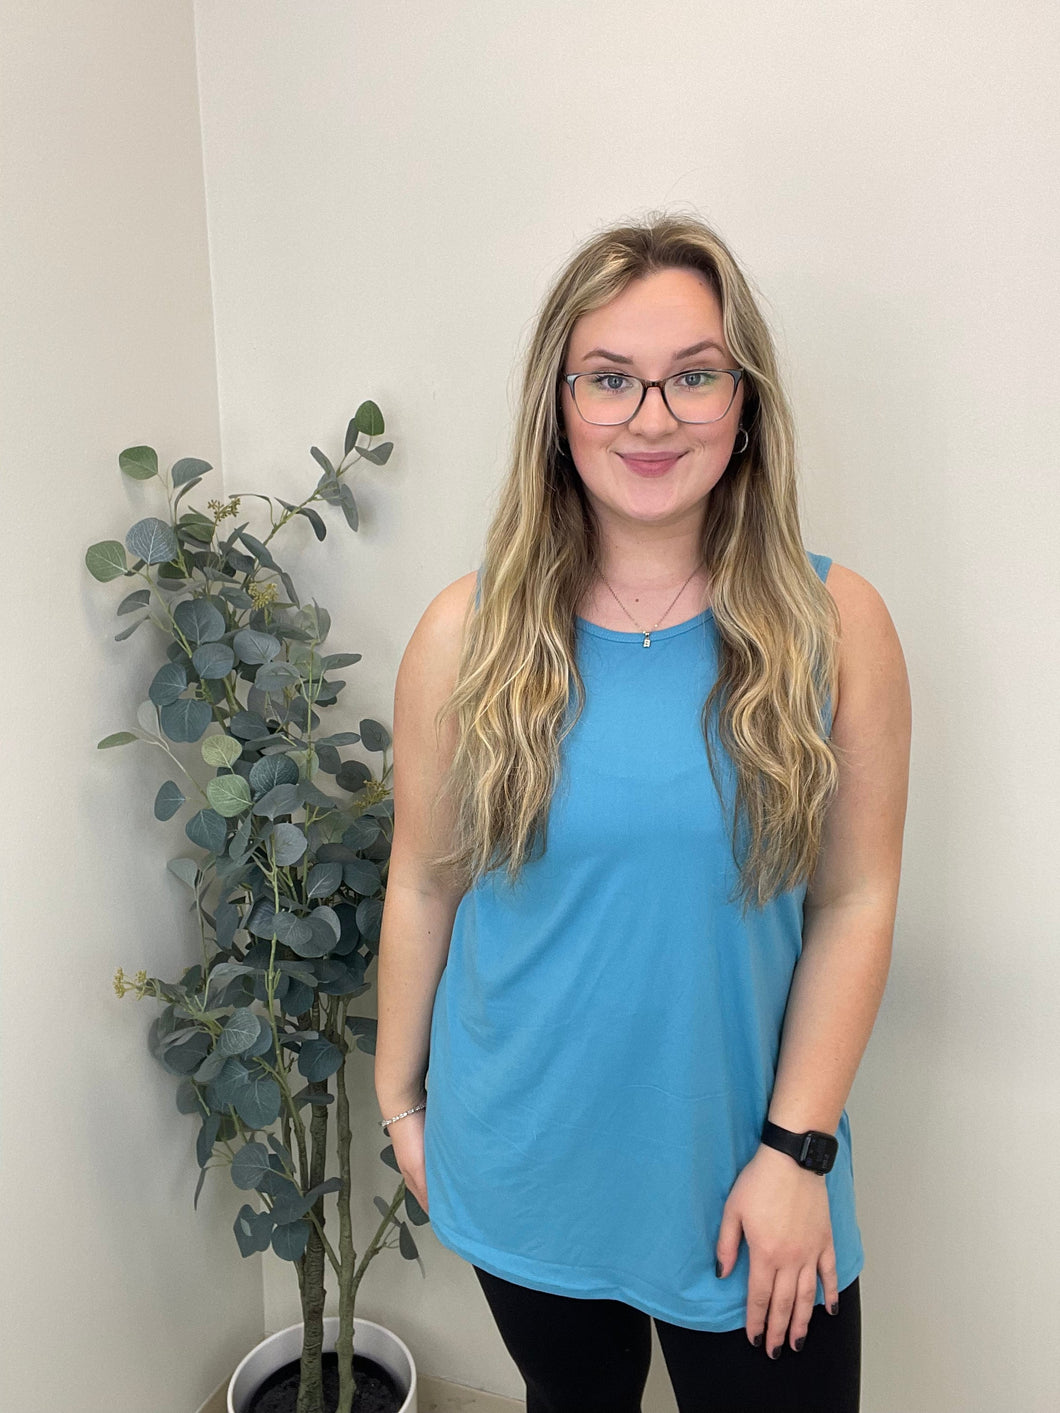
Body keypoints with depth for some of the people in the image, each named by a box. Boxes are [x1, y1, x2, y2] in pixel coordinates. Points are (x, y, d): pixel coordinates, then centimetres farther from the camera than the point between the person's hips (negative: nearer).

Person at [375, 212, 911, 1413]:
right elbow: (423, 883, -2)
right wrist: (398, 1096, 6)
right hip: (522, 1173, 1)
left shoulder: (834, 625, -10)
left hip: (745, 1173, 0)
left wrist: (797, 1148, -9)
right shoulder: (467, 634, -10)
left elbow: (856, 903, -8)